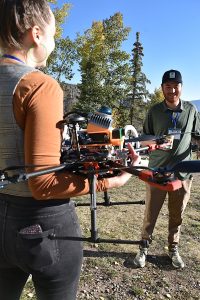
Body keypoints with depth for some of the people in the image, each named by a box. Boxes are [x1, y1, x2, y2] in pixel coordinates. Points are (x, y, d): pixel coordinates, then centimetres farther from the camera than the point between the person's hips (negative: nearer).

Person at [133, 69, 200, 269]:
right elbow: (145, 137, 5)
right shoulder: (155, 111, -1)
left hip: (182, 171, 2)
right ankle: (144, 248, 25)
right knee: (151, 213, 7)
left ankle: (173, 249, 32)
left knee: (177, 215, 13)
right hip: (157, 171, -1)